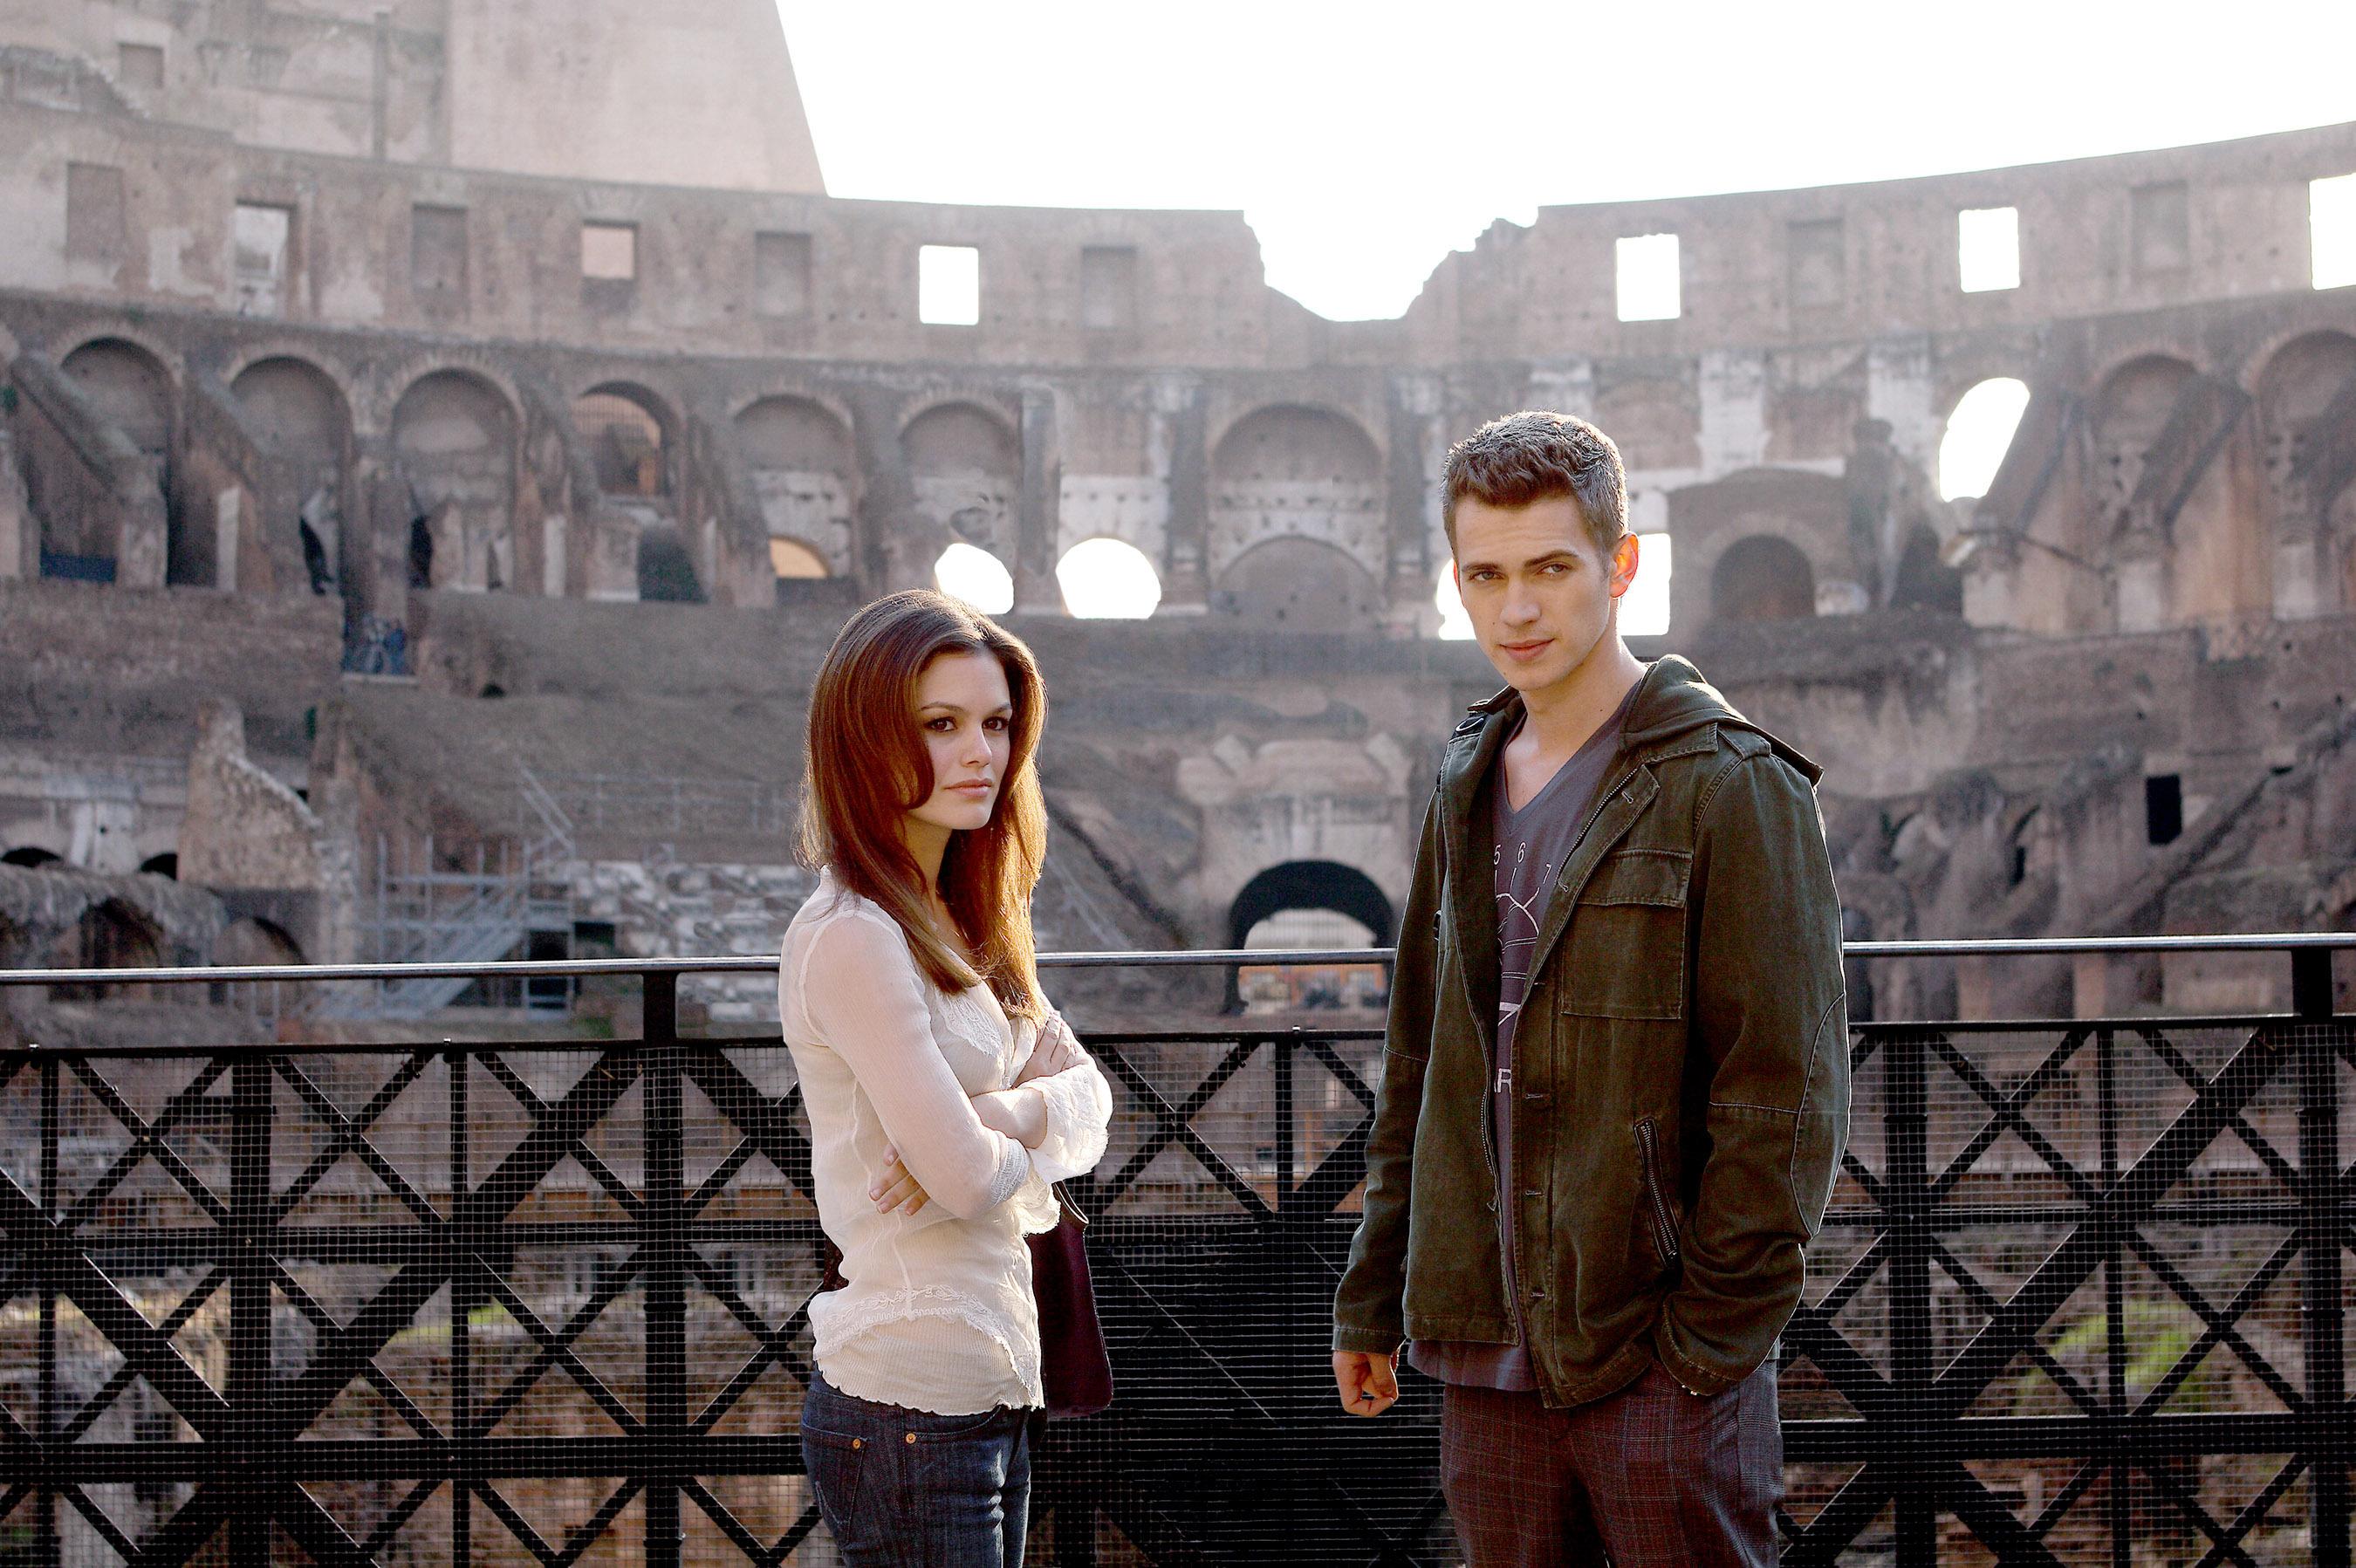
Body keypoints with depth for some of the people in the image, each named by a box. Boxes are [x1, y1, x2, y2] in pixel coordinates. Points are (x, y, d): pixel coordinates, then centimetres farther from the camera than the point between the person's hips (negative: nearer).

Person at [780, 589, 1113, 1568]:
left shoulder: (958, 927, 12)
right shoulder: (851, 937, -16)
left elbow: (1088, 1093, 8)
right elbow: (965, 1179, -20)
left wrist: (998, 1115, -12)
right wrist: (1028, 1150, 2)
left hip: (993, 1394, 9)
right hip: (913, 1413, -9)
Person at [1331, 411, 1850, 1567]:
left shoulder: (1731, 786, -8)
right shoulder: (1468, 787, 13)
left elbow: (1787, 1093, -11)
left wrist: (1713, 1330, -13)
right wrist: (1372, 1295, 15)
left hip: (1659, 1355, -6)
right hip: (1488, 1353, 6)